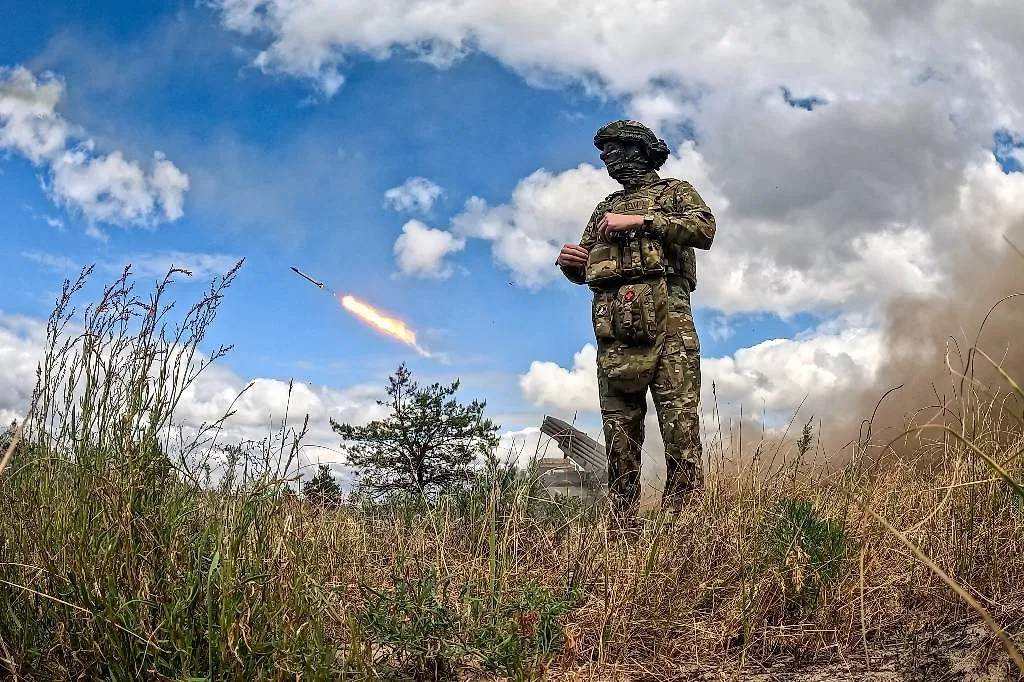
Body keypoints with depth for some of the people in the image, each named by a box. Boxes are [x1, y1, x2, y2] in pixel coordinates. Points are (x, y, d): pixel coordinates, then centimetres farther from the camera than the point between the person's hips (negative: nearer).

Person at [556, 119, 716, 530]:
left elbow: (704, 228, -3)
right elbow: (582, 268, 29)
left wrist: (640, 221, -8)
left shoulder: (675, 192, 18)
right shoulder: (606, 208, 31)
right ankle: (622, 531, 0)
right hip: (614, 325, 4)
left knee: (679, 422, -13)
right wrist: (569, 261, 5)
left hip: (664, 316, -4)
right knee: (619, 432, -1)